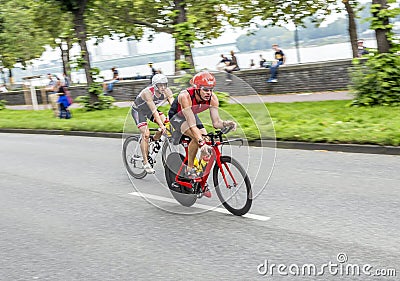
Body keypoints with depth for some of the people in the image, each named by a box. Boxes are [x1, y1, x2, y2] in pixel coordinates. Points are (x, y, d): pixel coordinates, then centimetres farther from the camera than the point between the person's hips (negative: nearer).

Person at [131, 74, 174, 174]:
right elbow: (154, 111, -42)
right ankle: (145, 162, -12)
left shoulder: (167, 91, -20)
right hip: (138, 110, -5)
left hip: (150, 111, 6)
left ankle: (154, 141, 10)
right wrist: (161, 125, -49)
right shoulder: (148, 92, -35)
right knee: (146, 134, -20)